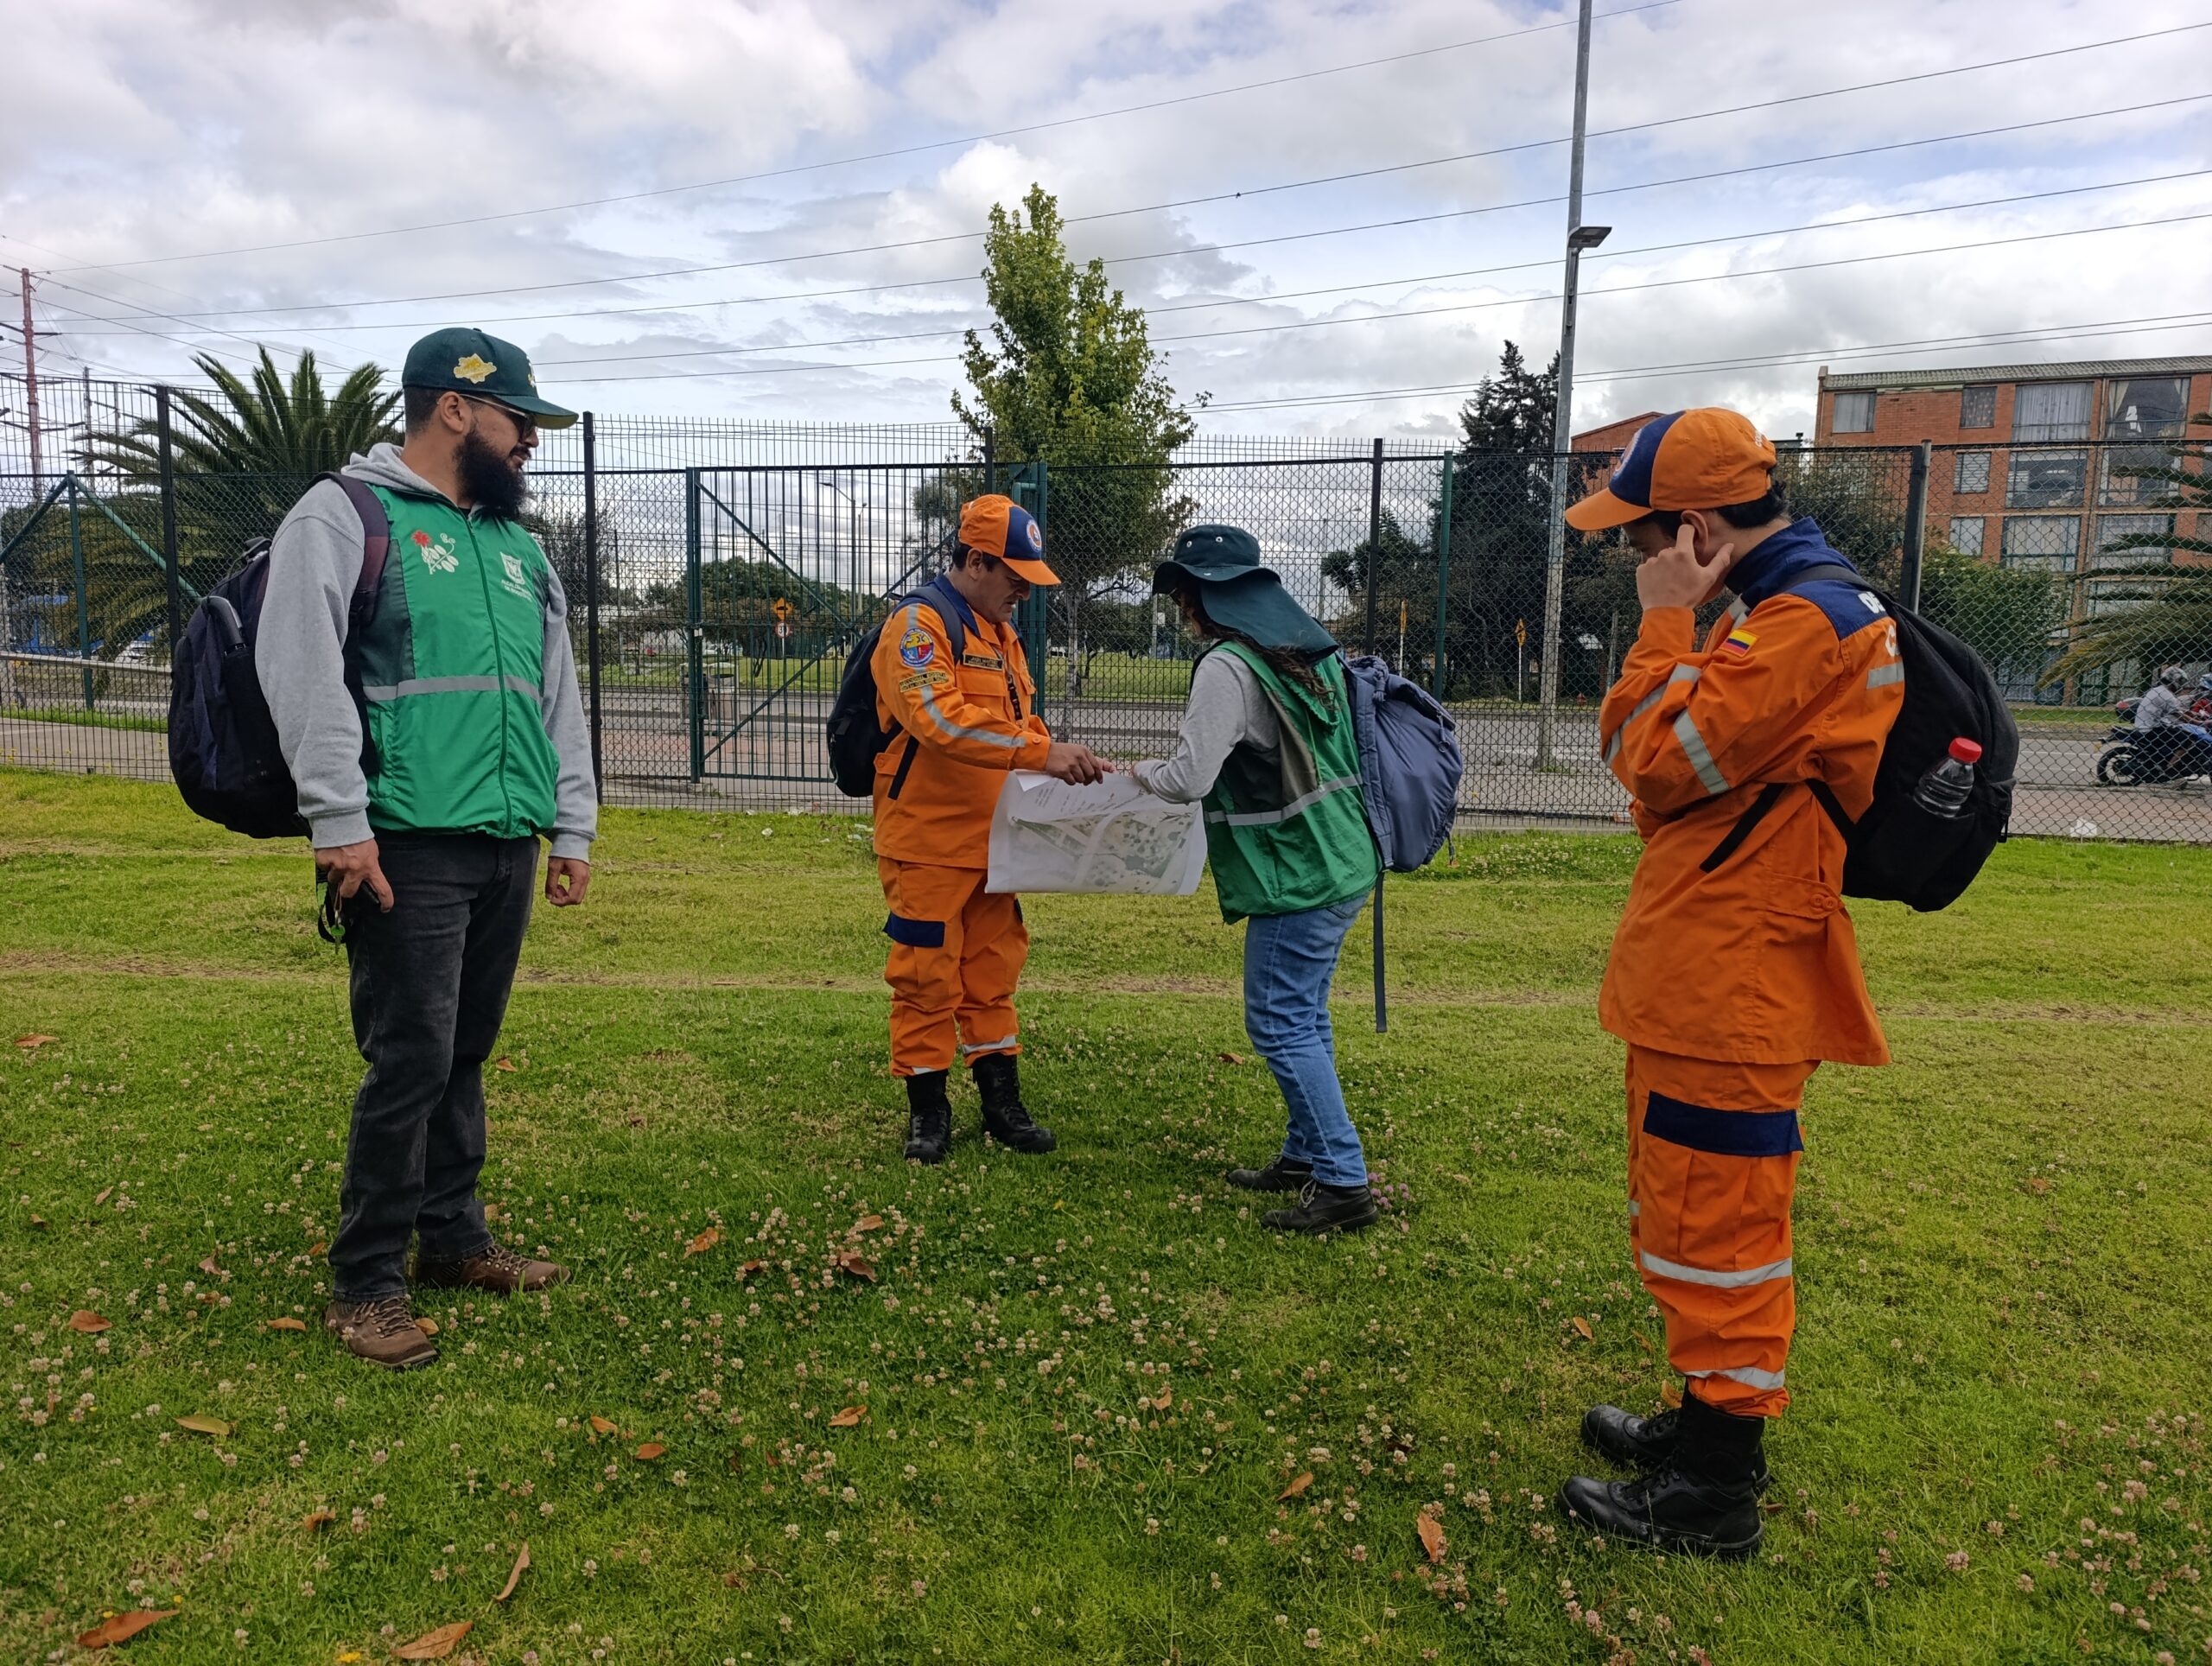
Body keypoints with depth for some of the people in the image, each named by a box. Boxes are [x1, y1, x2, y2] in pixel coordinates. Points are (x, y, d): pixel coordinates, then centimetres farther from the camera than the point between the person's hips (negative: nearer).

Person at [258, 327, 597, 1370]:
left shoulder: (519, 548, 20)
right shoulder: (345, 517, -2)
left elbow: (558, 696, 21)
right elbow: (303, 671, -12)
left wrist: (573, 828, 15)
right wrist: (339, 820, -19)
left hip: (507, 847, 7)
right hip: (408, 846, -7)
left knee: (466, 1055, 14)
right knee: (411, 1062, -6)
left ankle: (452, 1239, 27)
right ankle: (365, 1284, 8)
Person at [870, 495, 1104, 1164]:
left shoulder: (1000, 631, 16)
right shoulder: (919, 623, -13)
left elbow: (1020, 719, 22)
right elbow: (939, 718, -28)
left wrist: (1069, 764, 4)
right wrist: (1042, 752, -31)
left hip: (987, 839, 8)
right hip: (927, 840, -8)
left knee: (992, 972, 13)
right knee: (928, 977, 0)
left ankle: (1002, 1103, 23)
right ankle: (927, 1111, 14)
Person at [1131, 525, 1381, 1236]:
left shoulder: (1227, 666, -15)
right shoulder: (1314, 650, 11)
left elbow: (1190, 778, -18)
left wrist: (1137, 771, 2)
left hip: (1297, 876, -9)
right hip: (1344, 861, 9)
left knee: (1281, 1025, -2)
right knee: (1304, 1017, 18)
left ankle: (1343, 1184, 0)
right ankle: (1306, 1155, 28)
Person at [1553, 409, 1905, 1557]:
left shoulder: (1808, 621, -17)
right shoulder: (1784, 610, 16)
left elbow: (1659, 759, -20)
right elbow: (1658, 756, 15)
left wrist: (1666, 620, -14)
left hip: (1727, 990, -11)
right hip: (1703, 981, 11)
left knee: (1712, 1228, 0)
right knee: (1689, 1218, 21)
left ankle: (1713, 1496, 14)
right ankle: (1713, 1426, 37)